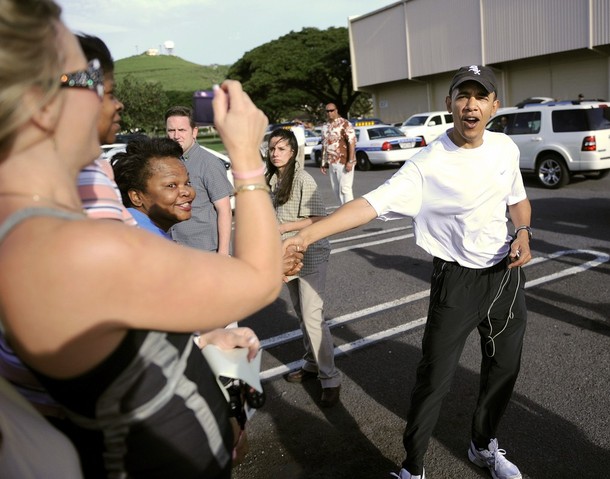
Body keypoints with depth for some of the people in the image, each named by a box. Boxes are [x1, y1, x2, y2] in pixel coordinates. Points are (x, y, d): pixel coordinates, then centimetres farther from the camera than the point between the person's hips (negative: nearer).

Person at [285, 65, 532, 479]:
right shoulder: (429, 164, -19)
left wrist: (523, 233, -6)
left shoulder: (505, 147, -1)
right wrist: (306, 234, -44)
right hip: (457, 280, -5)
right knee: (435, 379, -3)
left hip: (507, 274, 6)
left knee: (504, 368, 18)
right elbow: (372, 203, -31)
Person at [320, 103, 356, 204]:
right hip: (331, 163, 7)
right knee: (336, 190, 10)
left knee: (344, 188, -9)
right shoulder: (326, 126, 15)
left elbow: (352, 142, -14)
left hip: (344, 163, -7)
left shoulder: (344, 124, -7)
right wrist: (323, 163, 15)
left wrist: (350, 161, -21)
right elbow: (324, 145, 19)